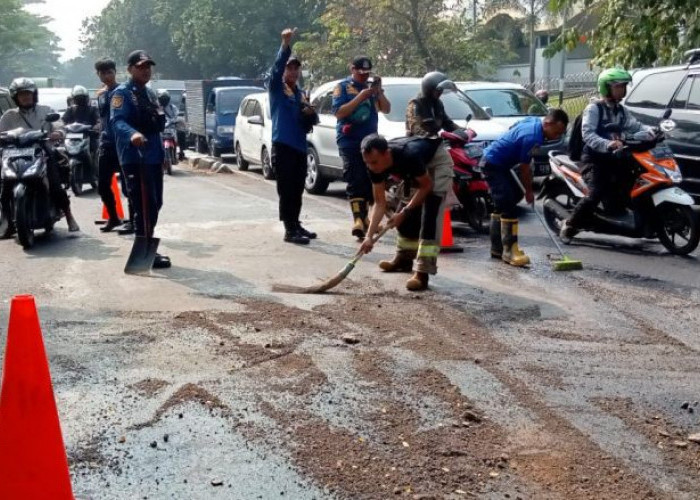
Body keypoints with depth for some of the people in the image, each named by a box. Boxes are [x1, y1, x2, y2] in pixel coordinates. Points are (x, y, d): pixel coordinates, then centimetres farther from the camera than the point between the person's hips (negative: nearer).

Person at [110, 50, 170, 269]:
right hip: (135, 157, -9)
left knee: (154, 204, 14)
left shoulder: (150, 93, 21)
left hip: (153, 156, 9)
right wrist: (132, 134, -41)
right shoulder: (122, 93, -8)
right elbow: (117, 120, -23)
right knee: (144, 205, -12)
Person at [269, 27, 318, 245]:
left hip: (300, 146, 7)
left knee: (297, 190, 12)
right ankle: (289, 230, -8)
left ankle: (295, 225, 22)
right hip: (283, 145, -7)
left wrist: (311, 113, -4)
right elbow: (277, 67, -19)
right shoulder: (276, 88, 1)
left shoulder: (301, 94, 20)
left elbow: (312, 121, 21)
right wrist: (285, 45, -34)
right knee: (286, 190, -8)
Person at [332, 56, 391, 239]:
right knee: (355, 181, -14)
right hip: (349, 141, -5)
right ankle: (358, 219, -21)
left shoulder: (372, 86, 16)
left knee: (369, 181, 7)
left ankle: (364, 218, 20)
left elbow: (386, 109, 8)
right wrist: (360, 96, -17)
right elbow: (338, 112, -11)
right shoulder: (343, 87, 1)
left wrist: (379, 91, -7)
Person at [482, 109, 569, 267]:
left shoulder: (534, 122, 3)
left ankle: (497, 248, 20)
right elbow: (524, 167, -16)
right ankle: (510, 251, -14)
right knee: (508, 206, -15)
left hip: (497, 163, 11)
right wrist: (529, 191, -3)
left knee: (501, 206, 14)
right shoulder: (532, 137, -26)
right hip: (493, 164, -11)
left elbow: (512, 128, 21)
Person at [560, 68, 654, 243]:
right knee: (596, 193, -24)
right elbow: (587, 134, -21)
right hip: (594, 158, -7)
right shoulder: (593, 109, -7)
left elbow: (635, 126, 8)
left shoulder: (621, 111, 16)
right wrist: (607, 144, -36)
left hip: (613, 157, 7)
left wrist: (650, 131, -14)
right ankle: (569, 227, -12)